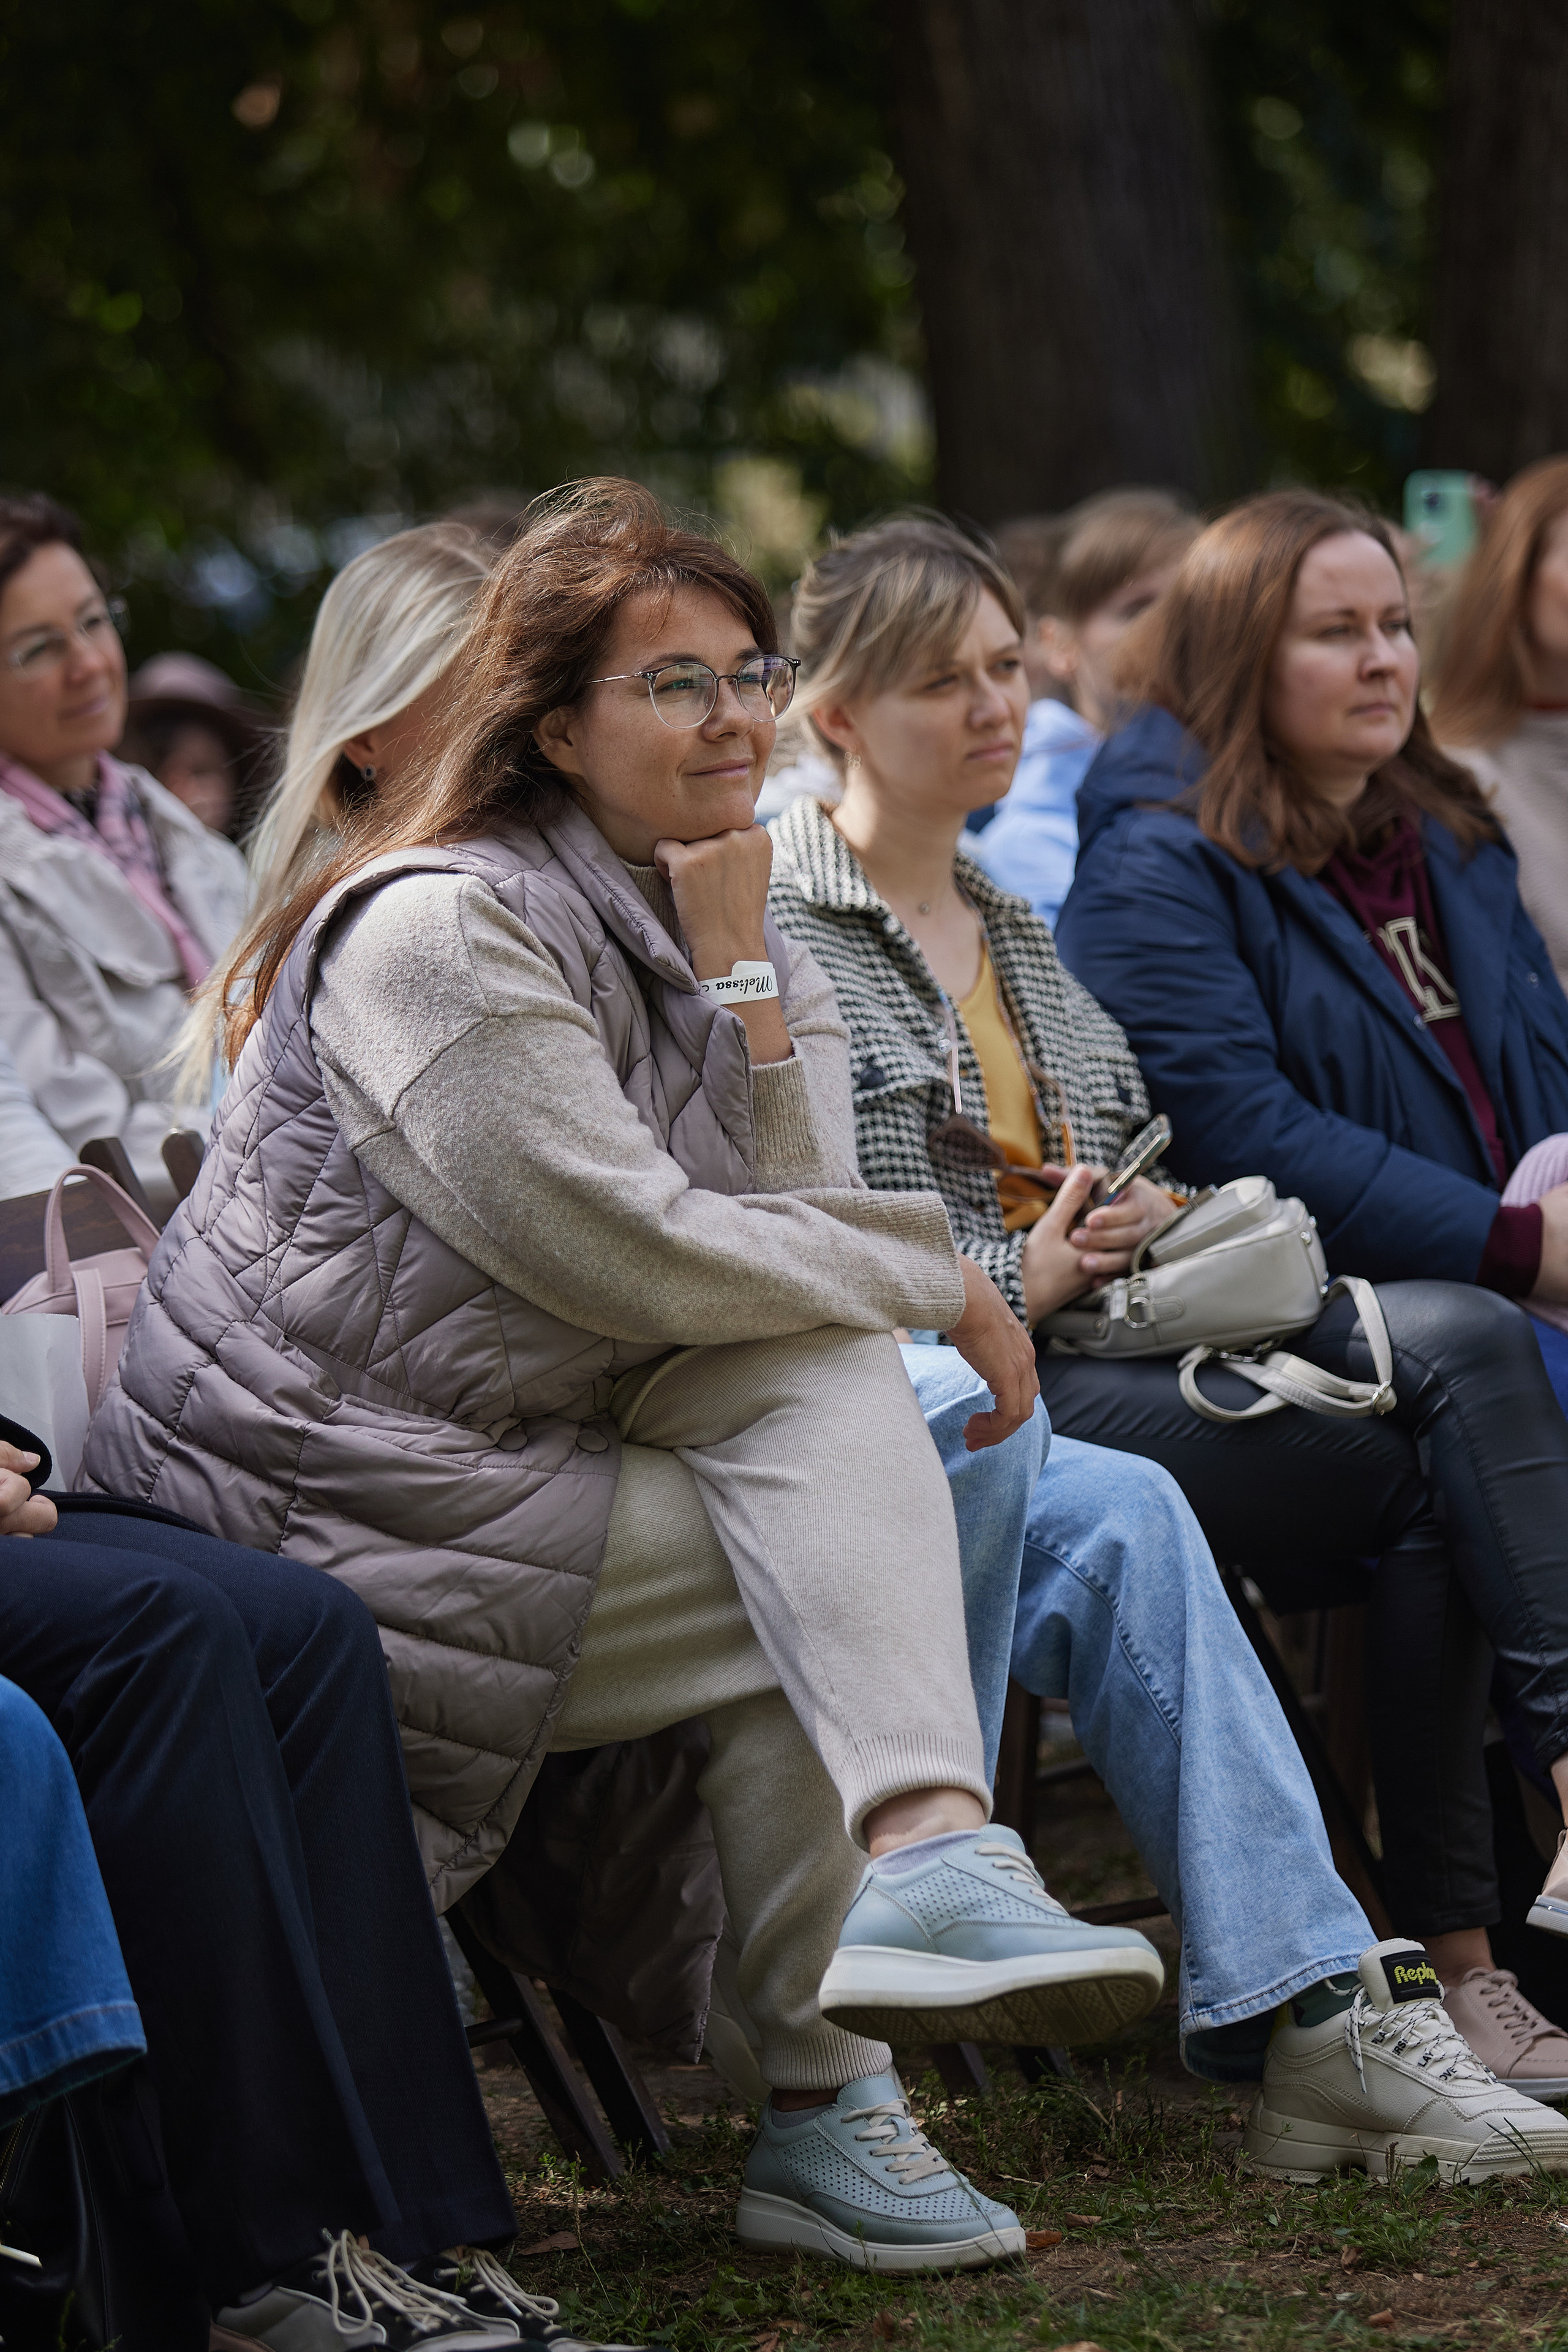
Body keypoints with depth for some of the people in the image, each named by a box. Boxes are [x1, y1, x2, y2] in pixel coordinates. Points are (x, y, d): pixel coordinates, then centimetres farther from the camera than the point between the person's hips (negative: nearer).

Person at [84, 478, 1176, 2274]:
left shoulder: (659, 909, 13)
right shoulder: (441, 931, -16)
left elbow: (786, 1222, 3)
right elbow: (631, 1257, -20)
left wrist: (740, 965, -9)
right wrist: (939, 1276, -10)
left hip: (491, 1435, 8)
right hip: (314, 1490, -8)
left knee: (832, 1370, -12)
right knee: (814, 1609, -15)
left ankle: (928, 1857, -24)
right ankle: (825, 2111, -11)